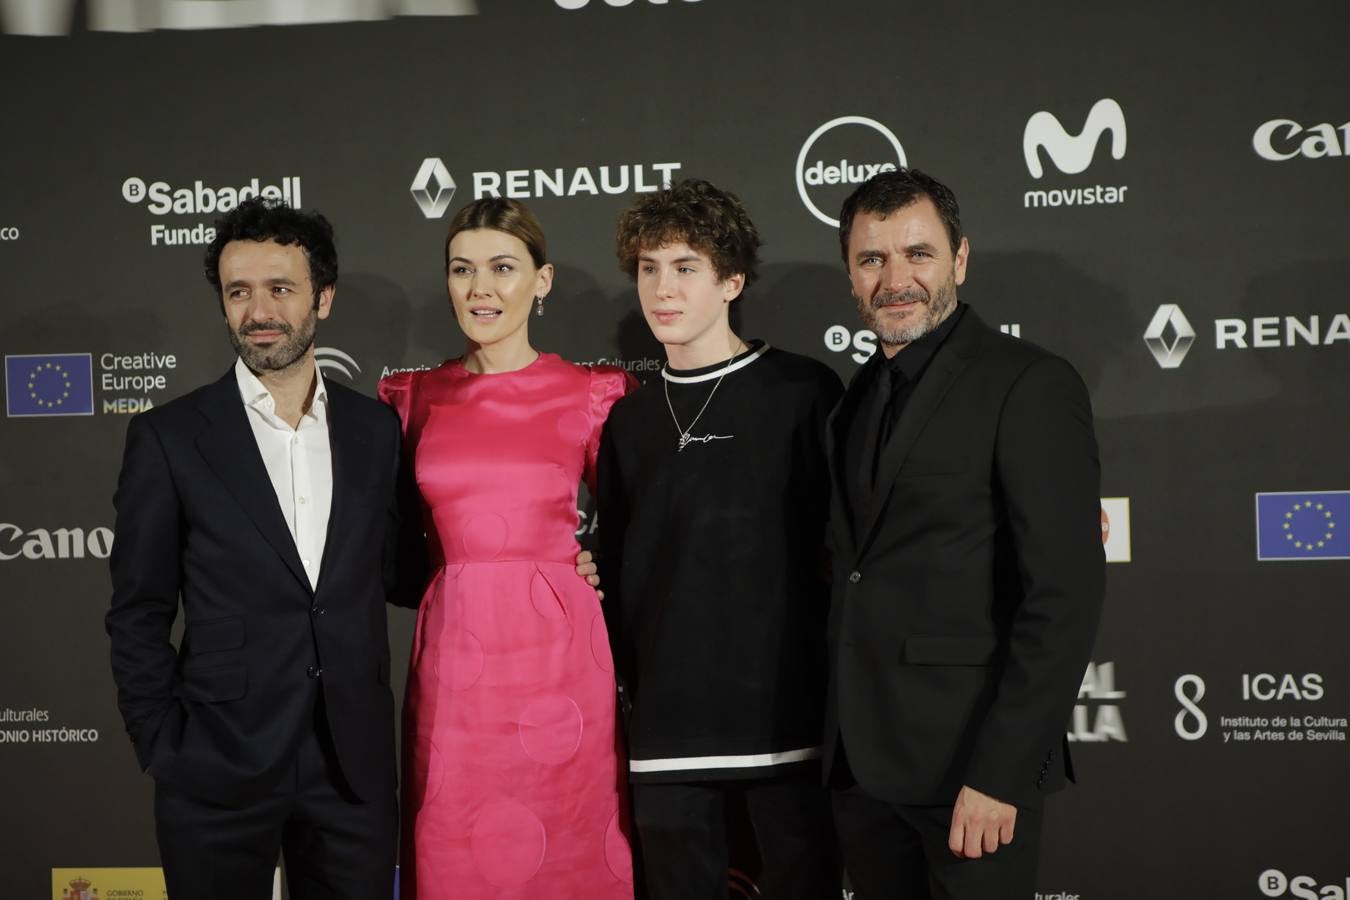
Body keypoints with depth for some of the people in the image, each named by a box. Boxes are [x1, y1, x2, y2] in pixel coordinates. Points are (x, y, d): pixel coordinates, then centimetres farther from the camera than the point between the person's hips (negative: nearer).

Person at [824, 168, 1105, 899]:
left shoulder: (1030, 385, -9)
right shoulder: (859, 397, 13)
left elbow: (1066, 593, -15)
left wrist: (999, 773, -19)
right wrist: (843, 744, 4)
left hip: (970, 763, -6)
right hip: (860, 758, 6)